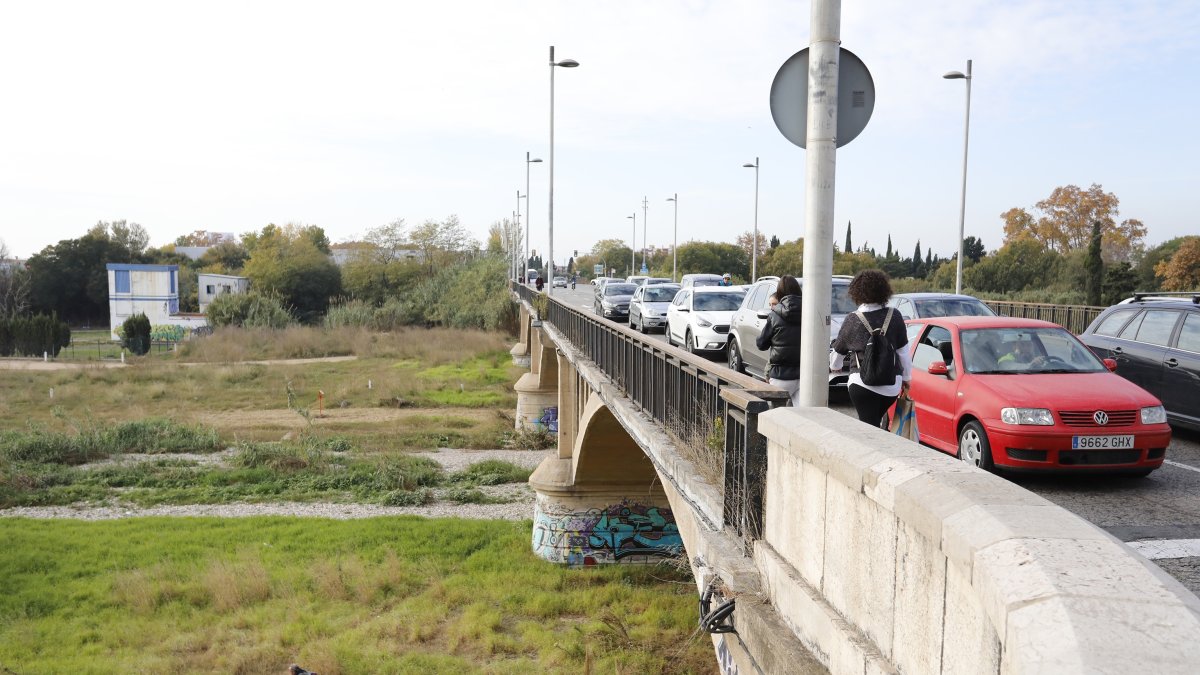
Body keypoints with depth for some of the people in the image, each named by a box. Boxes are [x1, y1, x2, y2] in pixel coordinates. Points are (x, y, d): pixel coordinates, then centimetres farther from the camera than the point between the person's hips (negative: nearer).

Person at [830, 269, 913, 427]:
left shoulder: (852, 321, -3)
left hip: (863, 383, -3)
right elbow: (903, 352, 4)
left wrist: (834, 366, 33)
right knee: (876, 420, 24)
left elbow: (838, 351, 11)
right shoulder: (894, 316, 0)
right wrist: (906, 377, 19)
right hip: (892, 385, 3)